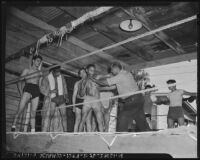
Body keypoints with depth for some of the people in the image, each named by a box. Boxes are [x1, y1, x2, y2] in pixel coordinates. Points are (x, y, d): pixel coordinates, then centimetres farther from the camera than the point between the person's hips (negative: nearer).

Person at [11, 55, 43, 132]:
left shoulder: (39, 73, 25)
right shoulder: (27, 70, 16)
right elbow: (20, 82, 8)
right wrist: (21, 93, -4)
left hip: (36, 91, 3)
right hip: (28, 89, -3)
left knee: (33, 113, -3)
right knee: (20, 109, -17)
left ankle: (33, 131, -7)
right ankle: (14, 125, -9)